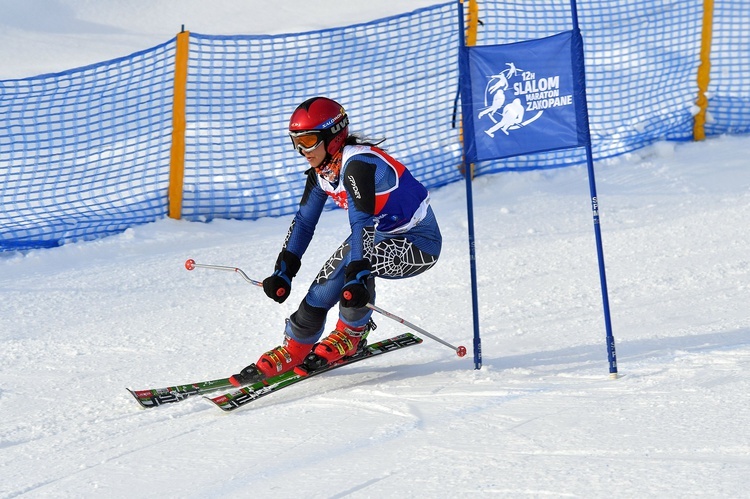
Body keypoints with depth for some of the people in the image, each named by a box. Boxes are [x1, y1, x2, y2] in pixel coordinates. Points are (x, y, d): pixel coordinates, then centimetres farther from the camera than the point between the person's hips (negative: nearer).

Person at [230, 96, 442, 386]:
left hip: (419, 244, -9)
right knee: (325, 285, -4)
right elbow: (304, 220, 6)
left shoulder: (357, 163, -27)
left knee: (355, 262, -31)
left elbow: (362, 223, -37)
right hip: (384, 234, 9)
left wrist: (358, 277, -45)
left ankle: (351, 334, -11)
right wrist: (283, 272, 0)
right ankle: (293, 350, 3)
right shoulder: (321, 169, -1)